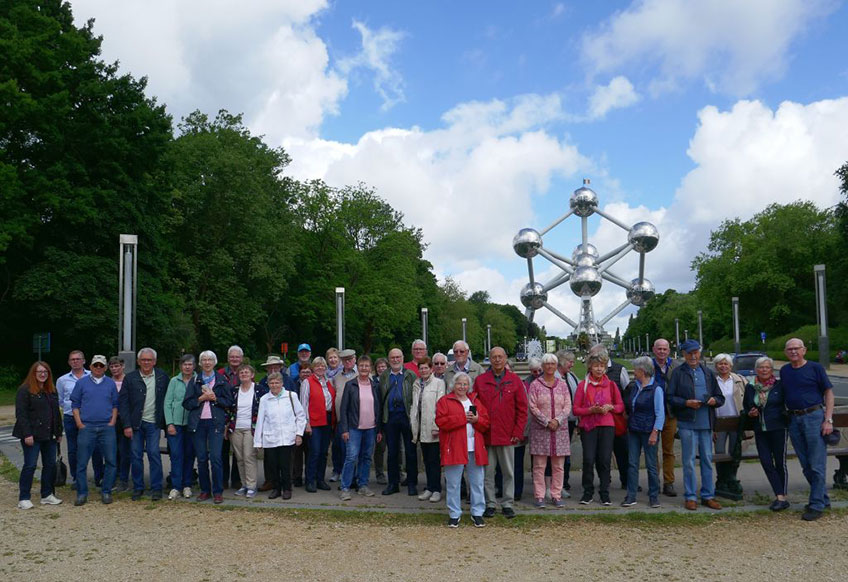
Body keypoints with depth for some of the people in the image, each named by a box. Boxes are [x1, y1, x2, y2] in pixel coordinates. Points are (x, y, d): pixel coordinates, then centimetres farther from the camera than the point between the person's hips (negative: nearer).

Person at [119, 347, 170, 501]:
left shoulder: (162, 377, 3)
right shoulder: (130, 378, 1)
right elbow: (122, 402, 0)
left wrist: (166, 421, 0)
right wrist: (126, 425, -6)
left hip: (153, 423, -1)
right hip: (135, 423, 1)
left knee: (154, 454, -5)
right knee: (136, 455, 5)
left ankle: (156, 488, 4)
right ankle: (138, 488, 17)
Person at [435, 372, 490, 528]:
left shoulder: (476, 401, 15)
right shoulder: (444, 401, 2)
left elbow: (486, 423, 11)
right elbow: (441, 421, -12)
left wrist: (477, 420, -11)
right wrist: (463, 418, -14)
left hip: (475, 449, 3)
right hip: (454, 449, -3)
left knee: (477, 482, 7)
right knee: (453, 484, 3)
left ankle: (477, 513, 18)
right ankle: (454, 514, 14)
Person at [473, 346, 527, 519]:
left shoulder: (515, 380, 3)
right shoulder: (480, 380, 4)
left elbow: (522, 409, 3)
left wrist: (518, 432, -3)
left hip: (508, 435, 0)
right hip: (486, 434, 0)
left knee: (509, 472, 6)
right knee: (487, 471, 6)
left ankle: (507, 504, 17)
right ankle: (489, 504, 17)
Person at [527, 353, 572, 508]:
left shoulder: (562, 384, 10)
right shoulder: (535, 385, 2)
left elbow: (568, 406, 5)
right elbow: (532, 407, -4)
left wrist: (557, 420, -11)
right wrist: (547, 422, -12)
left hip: (560, 429, 3)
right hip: (540, 429, -2)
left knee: (559, 466, 4)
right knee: (539, 465, -1)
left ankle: (556, 496, 13)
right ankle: (539, 496, 6)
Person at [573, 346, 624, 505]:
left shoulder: (611, 384, 9)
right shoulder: (583, 385, 3)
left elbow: (621, 406, 13)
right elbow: (576, 409, 1)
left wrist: (610, 407, -7)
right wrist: (591, 410, -13)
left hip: (607, 426, 1)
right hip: (588, 426, -1)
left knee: (605, 460, -1)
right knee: (588, 460, -6)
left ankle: (605, 494, 11)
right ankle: (588, 493, 9)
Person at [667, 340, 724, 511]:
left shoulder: (708, 373, 14)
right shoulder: (678, 373, 3)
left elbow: (720, 397, 17)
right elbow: (671, 398, -1)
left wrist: (714, 400, -5)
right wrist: (686, 403, -16)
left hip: (706, 423, 4)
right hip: (687, 423, -4)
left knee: (707, 459, 8)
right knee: (689, 460, 0)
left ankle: (708, 496, 17)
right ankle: (690, 497, 8)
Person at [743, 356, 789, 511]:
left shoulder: (780, 385, -2)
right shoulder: (750, 387, 8)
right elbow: (745, 407, 19)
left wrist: (787, 413, -11)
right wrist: (750, 413, 0)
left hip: (778, 429, -4)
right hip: (760, 431, 4)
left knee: (780, 463, 3)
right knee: (766, 463, -3)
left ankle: (782, 497, 11)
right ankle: (780, 497, 2)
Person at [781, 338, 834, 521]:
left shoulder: (815, 368, -3)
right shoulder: (784, 371, 11)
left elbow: (829, 393, -3)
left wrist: (828, 420, -10)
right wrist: (787, 414, 9)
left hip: (814, 416, -5)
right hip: (794, 420, 6)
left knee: (817, 465, -4)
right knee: (806, 466, 11)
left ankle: (816, 505, 2)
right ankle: (823, 499, 26)